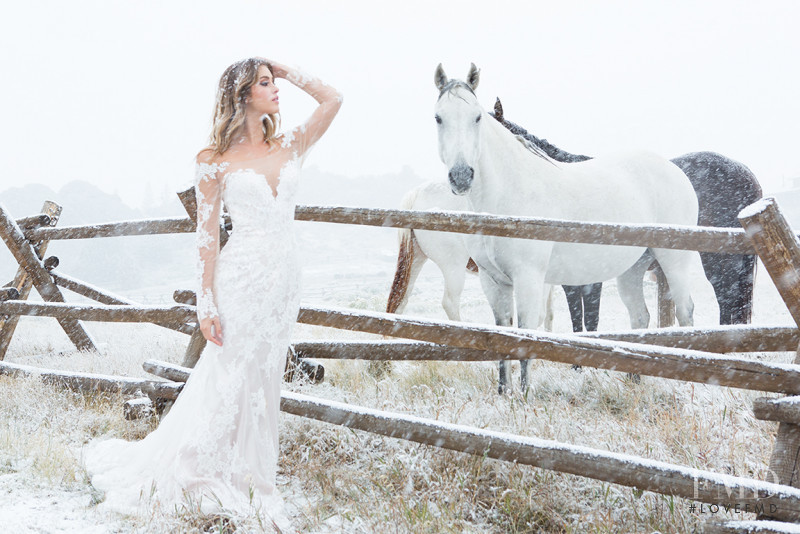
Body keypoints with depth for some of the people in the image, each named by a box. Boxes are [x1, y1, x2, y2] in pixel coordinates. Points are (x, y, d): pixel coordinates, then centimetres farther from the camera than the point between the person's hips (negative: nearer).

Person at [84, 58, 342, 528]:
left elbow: (333, 99, 2)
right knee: (231, 382, 2)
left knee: (264, 383, 12)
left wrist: (288, 72, 4)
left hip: (284, 280, 5)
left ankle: (251, 482, 22)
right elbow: (207, 236, -6)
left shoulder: (290, 147, 7)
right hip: (241, 279, -5)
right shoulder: (216, 162, -4)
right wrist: (206, 304, -9)